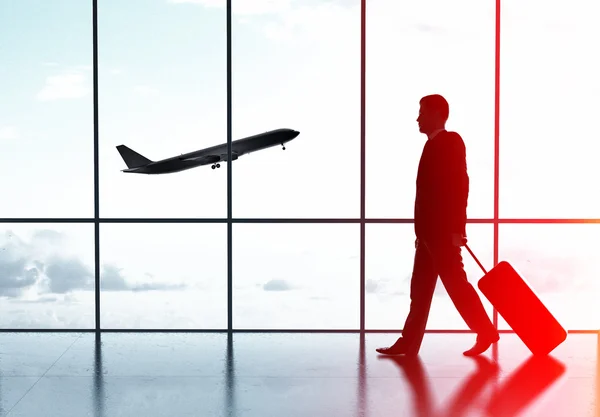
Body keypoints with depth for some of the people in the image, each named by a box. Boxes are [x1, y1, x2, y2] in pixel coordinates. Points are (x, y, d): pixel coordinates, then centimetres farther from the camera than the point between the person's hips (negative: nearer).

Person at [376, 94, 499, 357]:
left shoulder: (451, 141, -9)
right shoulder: (434, 145, 17)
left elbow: (459, 184, -17)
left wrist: (456, 229, -21)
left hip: (443, 231, -9)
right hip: (430, 231, 9)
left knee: (456, 283, -5)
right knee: (420, 288, 7)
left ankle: (485, 332, 5)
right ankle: (408, 343, 9)